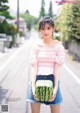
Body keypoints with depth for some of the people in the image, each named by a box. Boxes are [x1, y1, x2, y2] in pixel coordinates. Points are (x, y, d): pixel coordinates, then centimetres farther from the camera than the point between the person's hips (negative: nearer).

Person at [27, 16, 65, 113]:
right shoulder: (35, 46, 0)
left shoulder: (58, 46, -2)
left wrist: (56, 88, -15)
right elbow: (34, 67, -5)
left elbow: (57, 68, -7)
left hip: (52, 79, 0)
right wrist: (33, 86, -14)